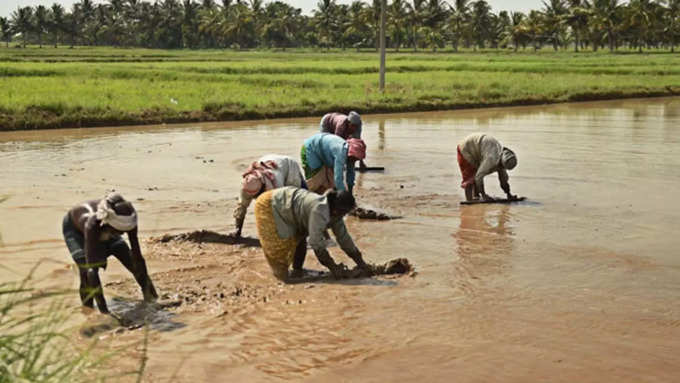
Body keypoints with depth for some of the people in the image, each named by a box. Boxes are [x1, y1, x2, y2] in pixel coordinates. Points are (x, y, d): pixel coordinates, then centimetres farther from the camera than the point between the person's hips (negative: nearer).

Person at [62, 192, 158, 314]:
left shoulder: (127, 218, -37)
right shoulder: (92, 224, -48)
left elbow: (137, 255, -27)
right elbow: (92, 269, -49)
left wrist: (147, 287, -28)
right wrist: (104, 310, -51)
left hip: (103, 228, 4)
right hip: (74, 227, -4)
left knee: (130, 259, -4)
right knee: (86, 270, -24)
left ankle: (149, 295, 19)